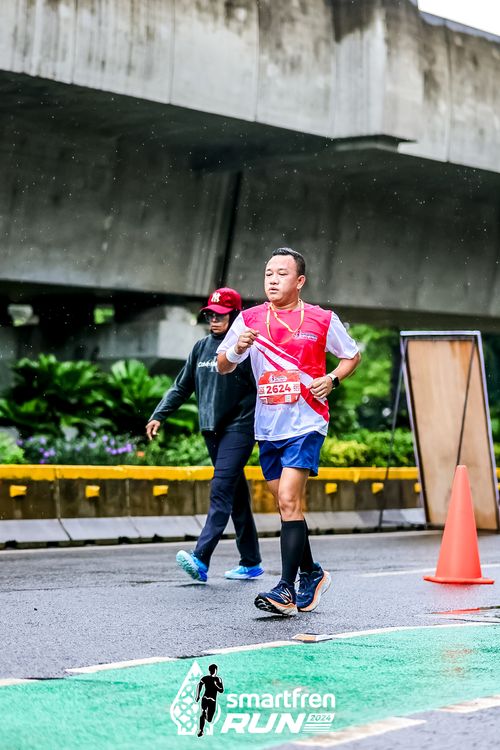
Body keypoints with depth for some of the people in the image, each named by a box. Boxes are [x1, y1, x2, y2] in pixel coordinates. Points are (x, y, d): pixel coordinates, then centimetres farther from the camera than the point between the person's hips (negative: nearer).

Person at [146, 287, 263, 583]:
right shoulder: (201, 348, 13)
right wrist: (159, 415, 11)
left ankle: (201, 559, -25)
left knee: (221, 490, -16)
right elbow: (182, 387, 19)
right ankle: (251, 562, 18)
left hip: (239, 428, -7)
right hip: (212, 430, 7)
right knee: (236, 495, 11)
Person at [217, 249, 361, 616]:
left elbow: (352, 355, 13)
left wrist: (332, 379, -5)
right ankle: (311, 574, 31)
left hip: (306, 423, -4)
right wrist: (237, 348, -15)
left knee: (288, 500, -17)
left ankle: (287, 590, -17)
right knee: (287, 505, 12)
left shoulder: (322, 320, -1)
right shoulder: (250, 319, 5)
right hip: (268, 427, 4)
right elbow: (222, 366, 6)